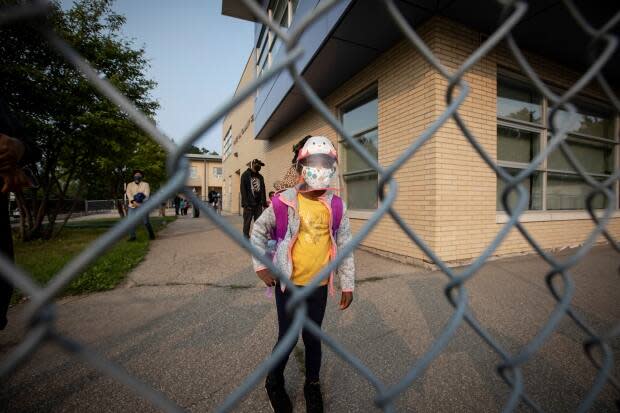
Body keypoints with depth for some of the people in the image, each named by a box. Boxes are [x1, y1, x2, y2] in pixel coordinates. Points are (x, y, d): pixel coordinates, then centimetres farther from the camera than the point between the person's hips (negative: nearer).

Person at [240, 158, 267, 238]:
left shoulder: (260, 176, 18)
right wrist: (245, 203, -13)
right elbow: (243, 190, -5)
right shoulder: (245, 175, 3)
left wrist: (264, 203, 7)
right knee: (247, 223, -1)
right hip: (249, 204, -4)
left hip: (258, 204, 5)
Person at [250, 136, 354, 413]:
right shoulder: (284, 202, -11)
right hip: (288, 284, -2)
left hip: (319, 286, 2)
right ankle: (274, 383, 42)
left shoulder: (336, 206, -5)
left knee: (313, 337, 18)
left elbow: (345, 245, 1)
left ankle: (312, 385, 45)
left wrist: (347, 284, 3)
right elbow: (258, 230, 2)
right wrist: (260, 266, -3)